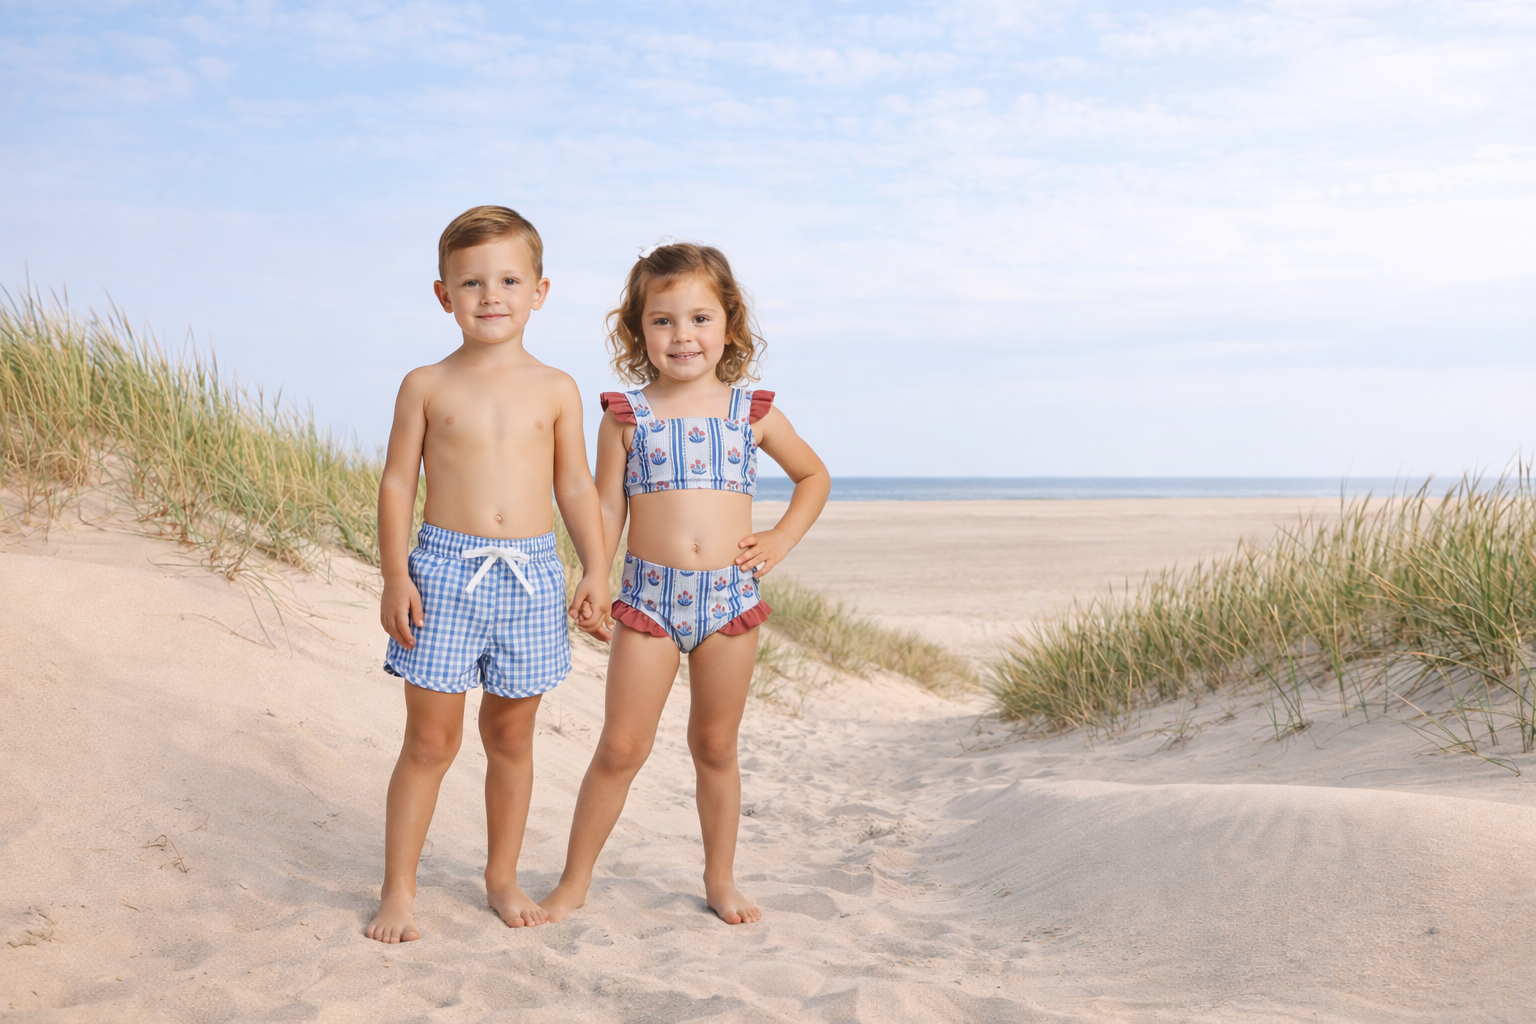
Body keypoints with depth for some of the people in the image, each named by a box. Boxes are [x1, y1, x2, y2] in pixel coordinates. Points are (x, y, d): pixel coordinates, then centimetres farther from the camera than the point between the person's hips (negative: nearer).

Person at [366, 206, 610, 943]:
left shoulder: (556, 390, 6)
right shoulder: (426, 386, 2)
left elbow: (576, 486, 8)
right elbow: (397, 482, 2)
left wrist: (596, 569, -1)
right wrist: (395, 576, -7)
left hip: (531, 575, 2)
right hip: (445, 569, -2)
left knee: (511, 735, 12)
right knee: (430, 739, 1)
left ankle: (502, 875, 28)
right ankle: (399, 888, 15)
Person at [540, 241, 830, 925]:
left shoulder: (752, 412, 5)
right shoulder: (625, 417, 1)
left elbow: (814, 475, 18)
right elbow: (607, 510, 3)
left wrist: (781, 539, 6)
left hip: (731, 597, 1)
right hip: (649, 598, -1)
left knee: (716, 748, 13)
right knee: (621, 747, 0)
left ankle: (720, 879, 28)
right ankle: (575, 879, 17)